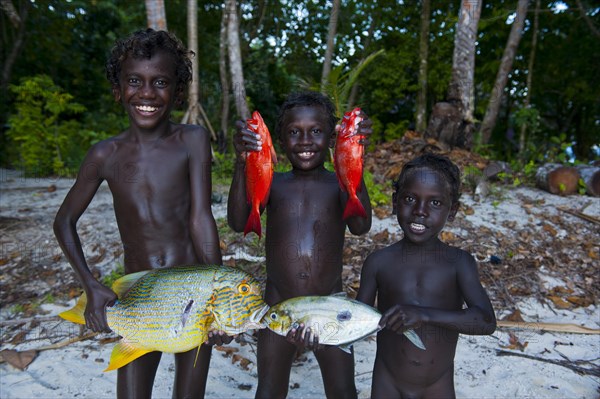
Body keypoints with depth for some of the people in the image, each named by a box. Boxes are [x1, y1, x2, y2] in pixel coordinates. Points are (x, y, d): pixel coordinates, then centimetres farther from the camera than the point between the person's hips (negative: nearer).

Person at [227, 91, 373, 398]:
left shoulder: (339, 184, -5)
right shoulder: (273, 184, -2)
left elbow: (360, 226, -24)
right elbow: (238, 222, -18)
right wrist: (242, 164, -31)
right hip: (278, 307, 1)